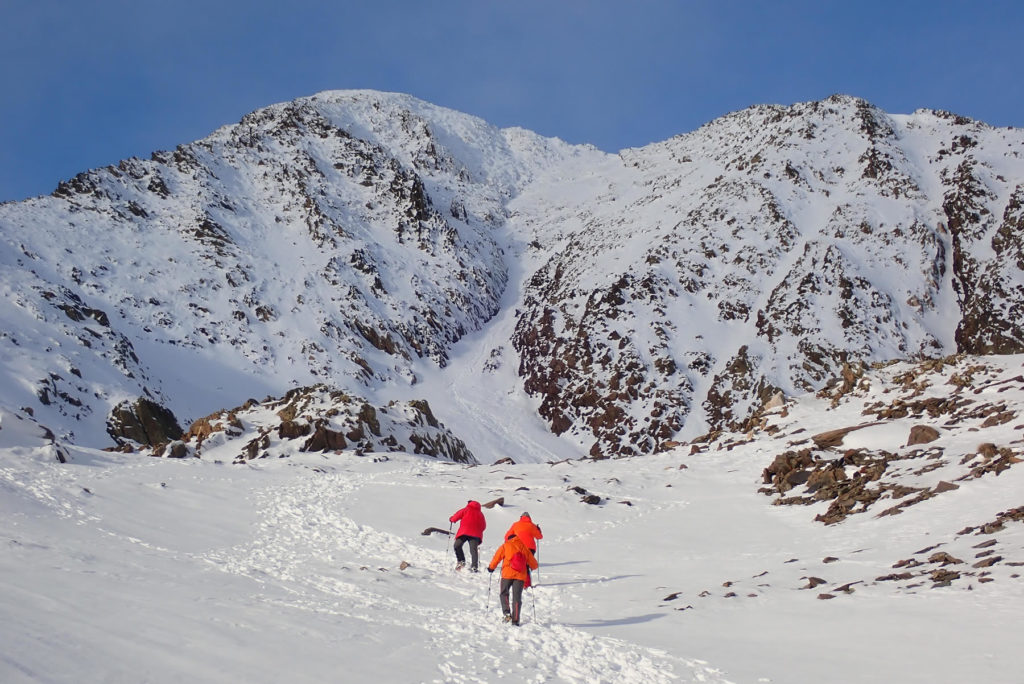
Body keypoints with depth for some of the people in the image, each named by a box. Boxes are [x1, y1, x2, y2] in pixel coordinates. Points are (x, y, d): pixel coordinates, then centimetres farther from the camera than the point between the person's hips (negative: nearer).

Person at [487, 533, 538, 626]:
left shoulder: (505, 546, 7)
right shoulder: (524, 548, 15)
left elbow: (497, 557, 4)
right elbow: (534, 564, 18)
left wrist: (491, 567, 20)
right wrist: (529, 567, 40)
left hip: (508, 574, -2)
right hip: (521, 576, 2)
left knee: (504, 594, 14)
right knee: (517, 597, 5)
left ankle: (507, 612, -8)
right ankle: (515, 620, -2)